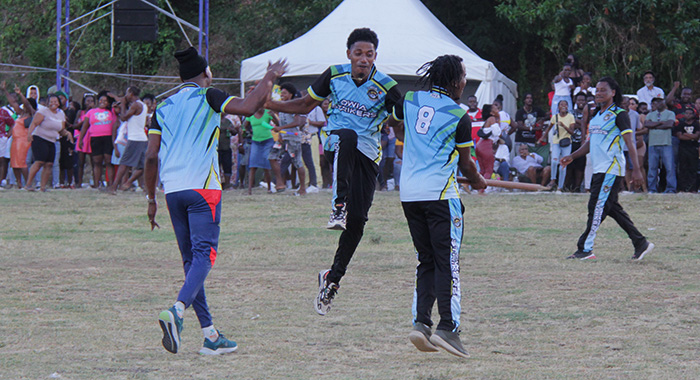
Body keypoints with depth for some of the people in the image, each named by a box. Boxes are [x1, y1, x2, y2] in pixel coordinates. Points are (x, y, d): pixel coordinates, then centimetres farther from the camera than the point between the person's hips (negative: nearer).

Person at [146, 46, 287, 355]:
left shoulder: (163, 107, 15)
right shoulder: (207, 97, 1)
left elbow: (152, 156, 11)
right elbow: (248, 108, -13)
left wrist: (151, 198, 18)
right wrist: (269, 78, 1)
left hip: (172, 190, 5)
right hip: (202, 187, -5)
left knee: (191, 259, 9)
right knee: (204, 254, -10)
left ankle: (210, 335, 7)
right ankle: (177, 310, -35)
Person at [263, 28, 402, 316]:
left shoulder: (385, 87, -4)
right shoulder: (334, 75, 3)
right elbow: (305, 105, 15)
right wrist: (268, 104, 6)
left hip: (367, 154, 0)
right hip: (336, 142, 0)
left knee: (357, 220, -7)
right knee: (348, 136, -39)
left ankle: (333, 279, 10)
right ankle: (339, 206, -45)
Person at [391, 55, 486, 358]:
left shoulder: (410, 100, 10)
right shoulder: (459, 116, -4)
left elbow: (394, 121, 33)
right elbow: (465, 163, 4)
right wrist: (478, 181, 24)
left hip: (408, 193, 5)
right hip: (440, 192, -5)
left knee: (426, 261, 13)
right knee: (447, 262, -4)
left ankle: (420, 322, 1)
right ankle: (447, 326, -13)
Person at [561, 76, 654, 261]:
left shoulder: (619, 114, -7)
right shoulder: (596, 114, 17)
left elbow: (630, 143, -11)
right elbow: (590, 142, 26)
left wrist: (636, 169, -17)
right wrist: (572, 156, 15)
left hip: (611, 169, -9)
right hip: (599, 169, 9)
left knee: (597, 207, -11)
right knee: (612, 208, 10)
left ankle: (585, 249, -10)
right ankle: (641, 243, 16)